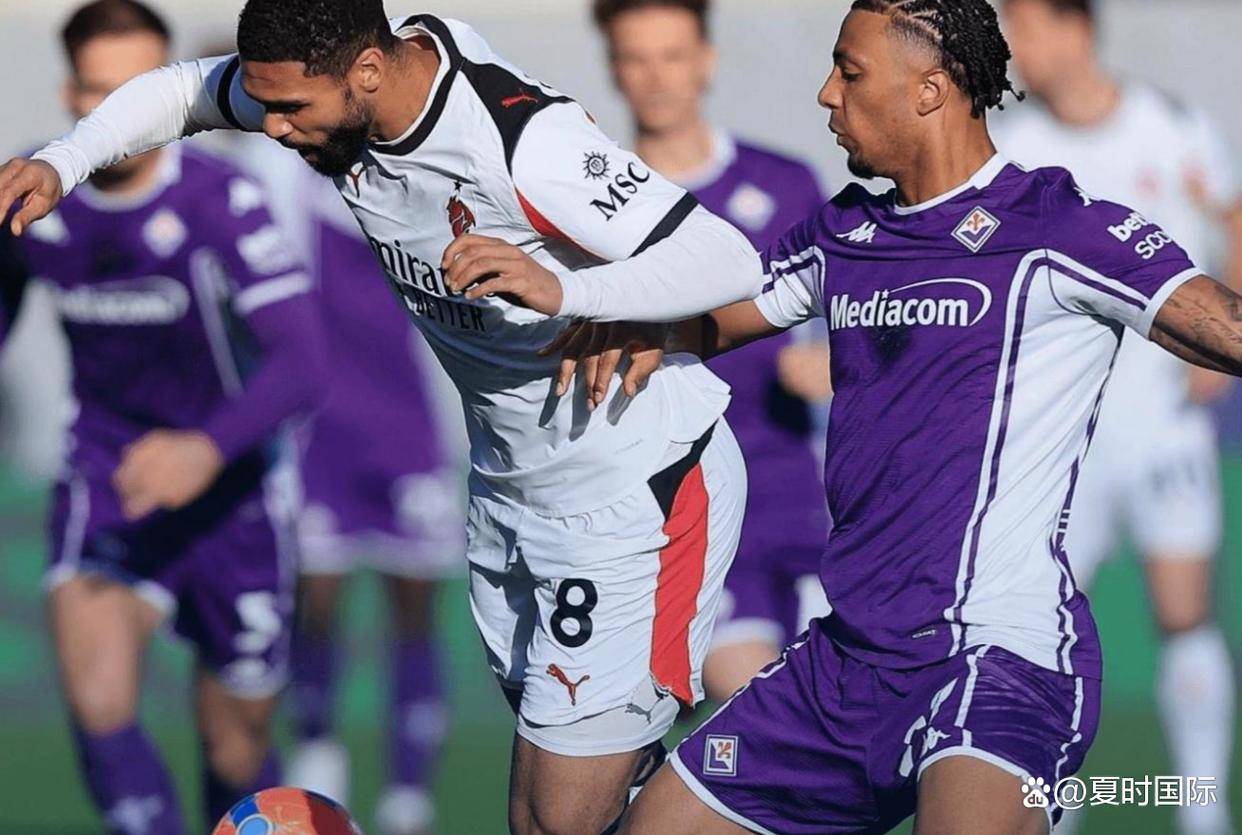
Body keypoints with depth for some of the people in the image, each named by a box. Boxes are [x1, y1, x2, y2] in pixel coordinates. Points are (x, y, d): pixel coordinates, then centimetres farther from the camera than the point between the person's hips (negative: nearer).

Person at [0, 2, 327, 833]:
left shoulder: (222, 203, -20)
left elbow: (301, 364, -30)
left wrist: (207, 449, -46)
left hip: (228, 493, -2)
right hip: (105, 485, 2)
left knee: (238, 748, 8)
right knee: (99, 703, -24)